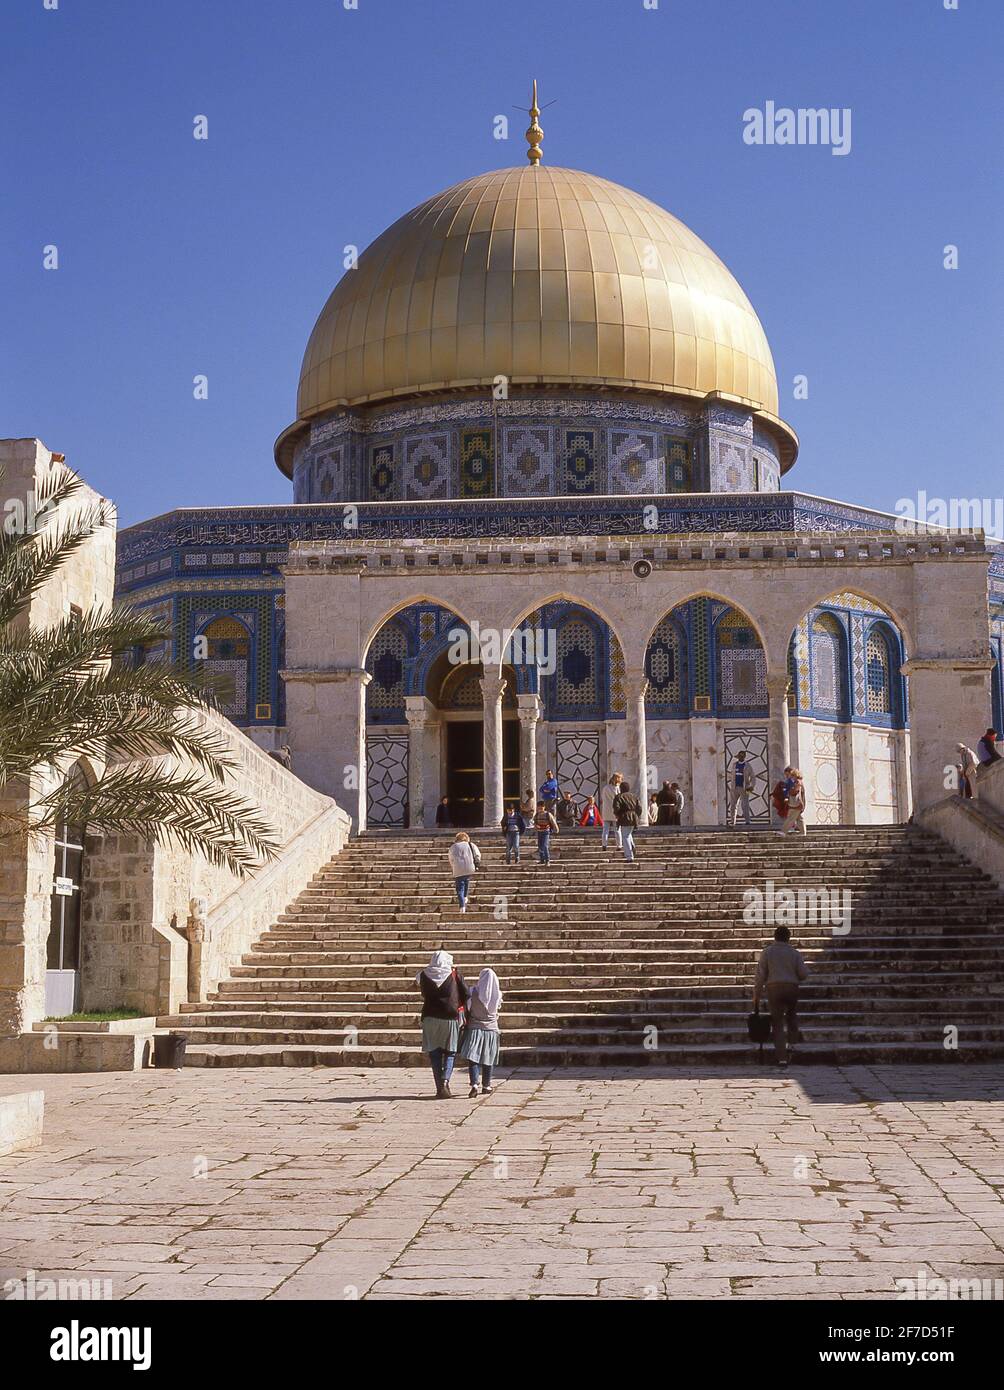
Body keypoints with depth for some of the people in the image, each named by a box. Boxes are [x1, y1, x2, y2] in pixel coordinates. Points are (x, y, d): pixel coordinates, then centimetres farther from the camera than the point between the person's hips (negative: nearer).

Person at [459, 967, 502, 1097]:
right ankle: (486, 1086, 22)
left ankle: (474, 1084, -21)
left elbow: (467, 1009, -5)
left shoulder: (474, 992, -11)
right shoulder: (497, 995, -5)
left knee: (473, 1058, -4)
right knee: (488, 1059, 13)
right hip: (491, 1029, 2)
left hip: (475, 1029, -2)